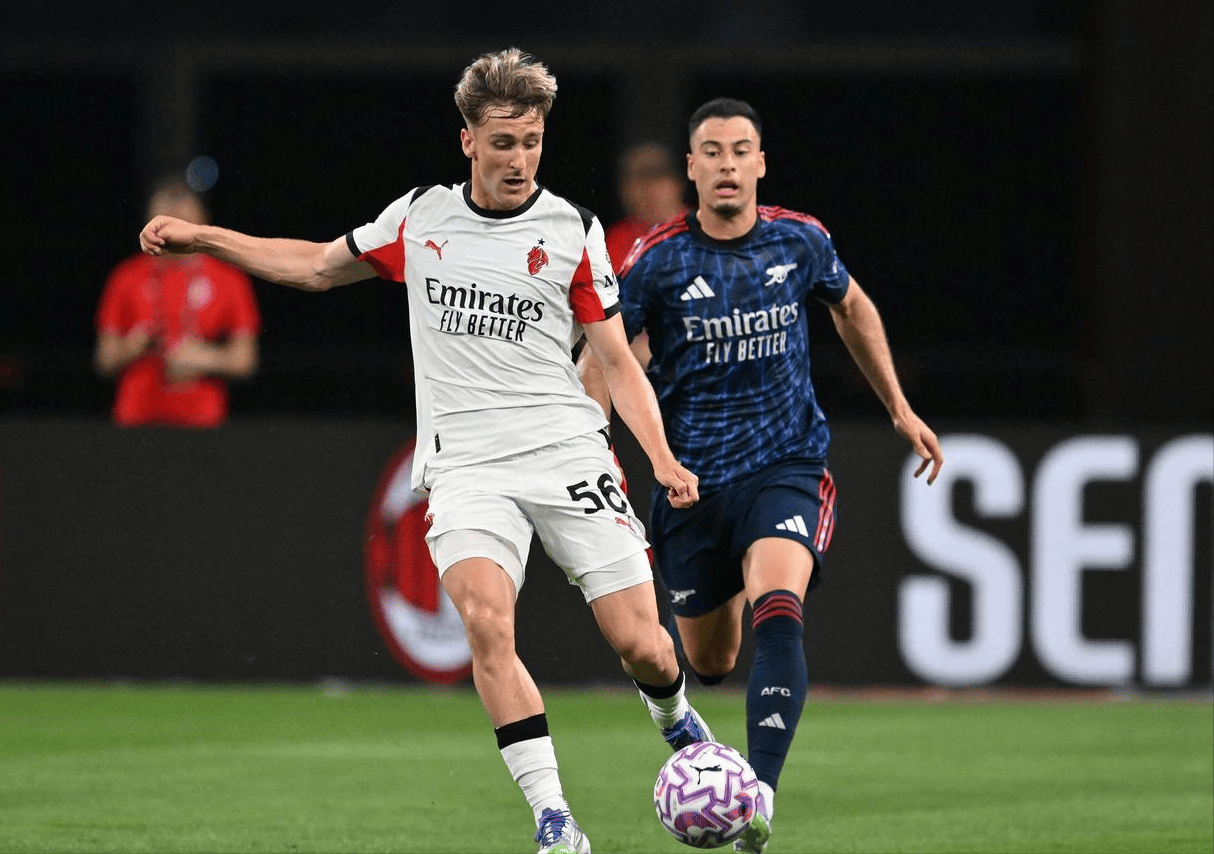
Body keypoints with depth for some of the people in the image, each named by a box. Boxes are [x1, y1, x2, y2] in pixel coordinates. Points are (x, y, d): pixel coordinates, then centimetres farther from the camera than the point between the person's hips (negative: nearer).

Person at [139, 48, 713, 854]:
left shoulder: (574, 231, 3)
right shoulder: (420, 219, 9)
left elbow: (618, 359, 6)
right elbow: (320, 265, 25)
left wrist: (662, 457, -7)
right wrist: (201, 237, 20)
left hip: (568, 451, -1)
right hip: (466, 462, 1)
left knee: (640, 643, -7)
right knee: (486, 620, -25)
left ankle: (676, 719, 31)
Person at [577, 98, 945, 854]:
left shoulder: (801, 242, -1)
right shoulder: (657, 260, -8)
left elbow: (852, 309, 20)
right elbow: (599, 362, -1)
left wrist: (900, 408, 20)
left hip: (786, 466, -1)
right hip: (693, 478, 1)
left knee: (777, 615, -28)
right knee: (710, 663, 10)